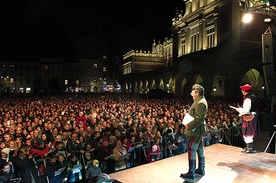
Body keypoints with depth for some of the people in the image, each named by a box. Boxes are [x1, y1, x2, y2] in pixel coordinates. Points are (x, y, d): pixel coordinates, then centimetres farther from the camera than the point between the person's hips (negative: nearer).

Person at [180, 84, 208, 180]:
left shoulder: (200, 103, -20)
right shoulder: (200, 101, 13)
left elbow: (199, 118, -26)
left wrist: (189, 125, -20)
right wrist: (189, 123, 10)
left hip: (194, 131, -11)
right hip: (198, 130, 11)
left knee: (191, 150, -3)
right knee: (199, 149, 18)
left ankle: (191, 173, 6)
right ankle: (201, 169, 31)